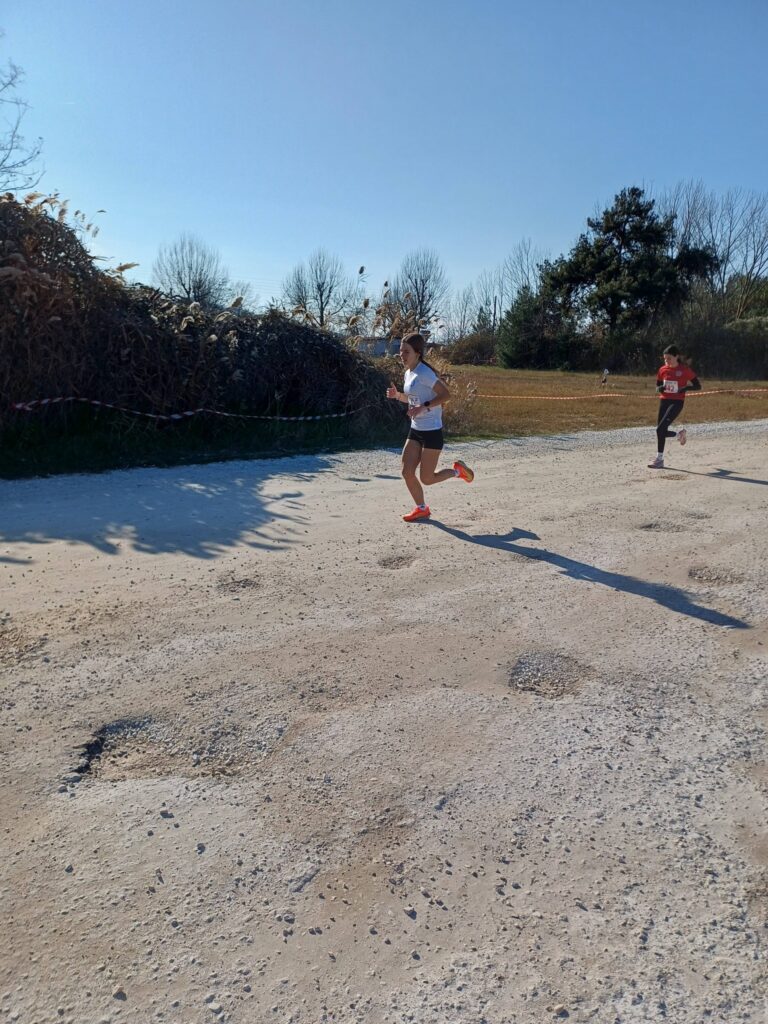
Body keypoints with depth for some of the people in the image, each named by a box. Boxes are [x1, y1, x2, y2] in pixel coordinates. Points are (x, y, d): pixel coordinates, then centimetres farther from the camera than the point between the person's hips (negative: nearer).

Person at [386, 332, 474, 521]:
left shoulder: (424, 373, -17)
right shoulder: (408, 373, 9)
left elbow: (445, 394, -22)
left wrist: (424, 407, -29)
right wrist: (397, 395, 5)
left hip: (432, 432, -8)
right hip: (415, 431, 8)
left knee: (426, 479, -2)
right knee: (407, 473, 3)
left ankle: (458, 470, 24)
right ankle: (422, 509, 20)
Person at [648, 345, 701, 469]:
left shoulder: (685, 370, -6)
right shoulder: (662, 370, 5)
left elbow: (698, 386, -1)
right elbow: (657, 387, 15)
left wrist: (685, 388, -19)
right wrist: (660, 388, -9)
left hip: (677, 402, -6)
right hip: (664, 401, 6)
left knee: (660, 429, -18)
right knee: (661, 431, 6)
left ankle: (659, 459, -11)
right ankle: (680, 434, 37)